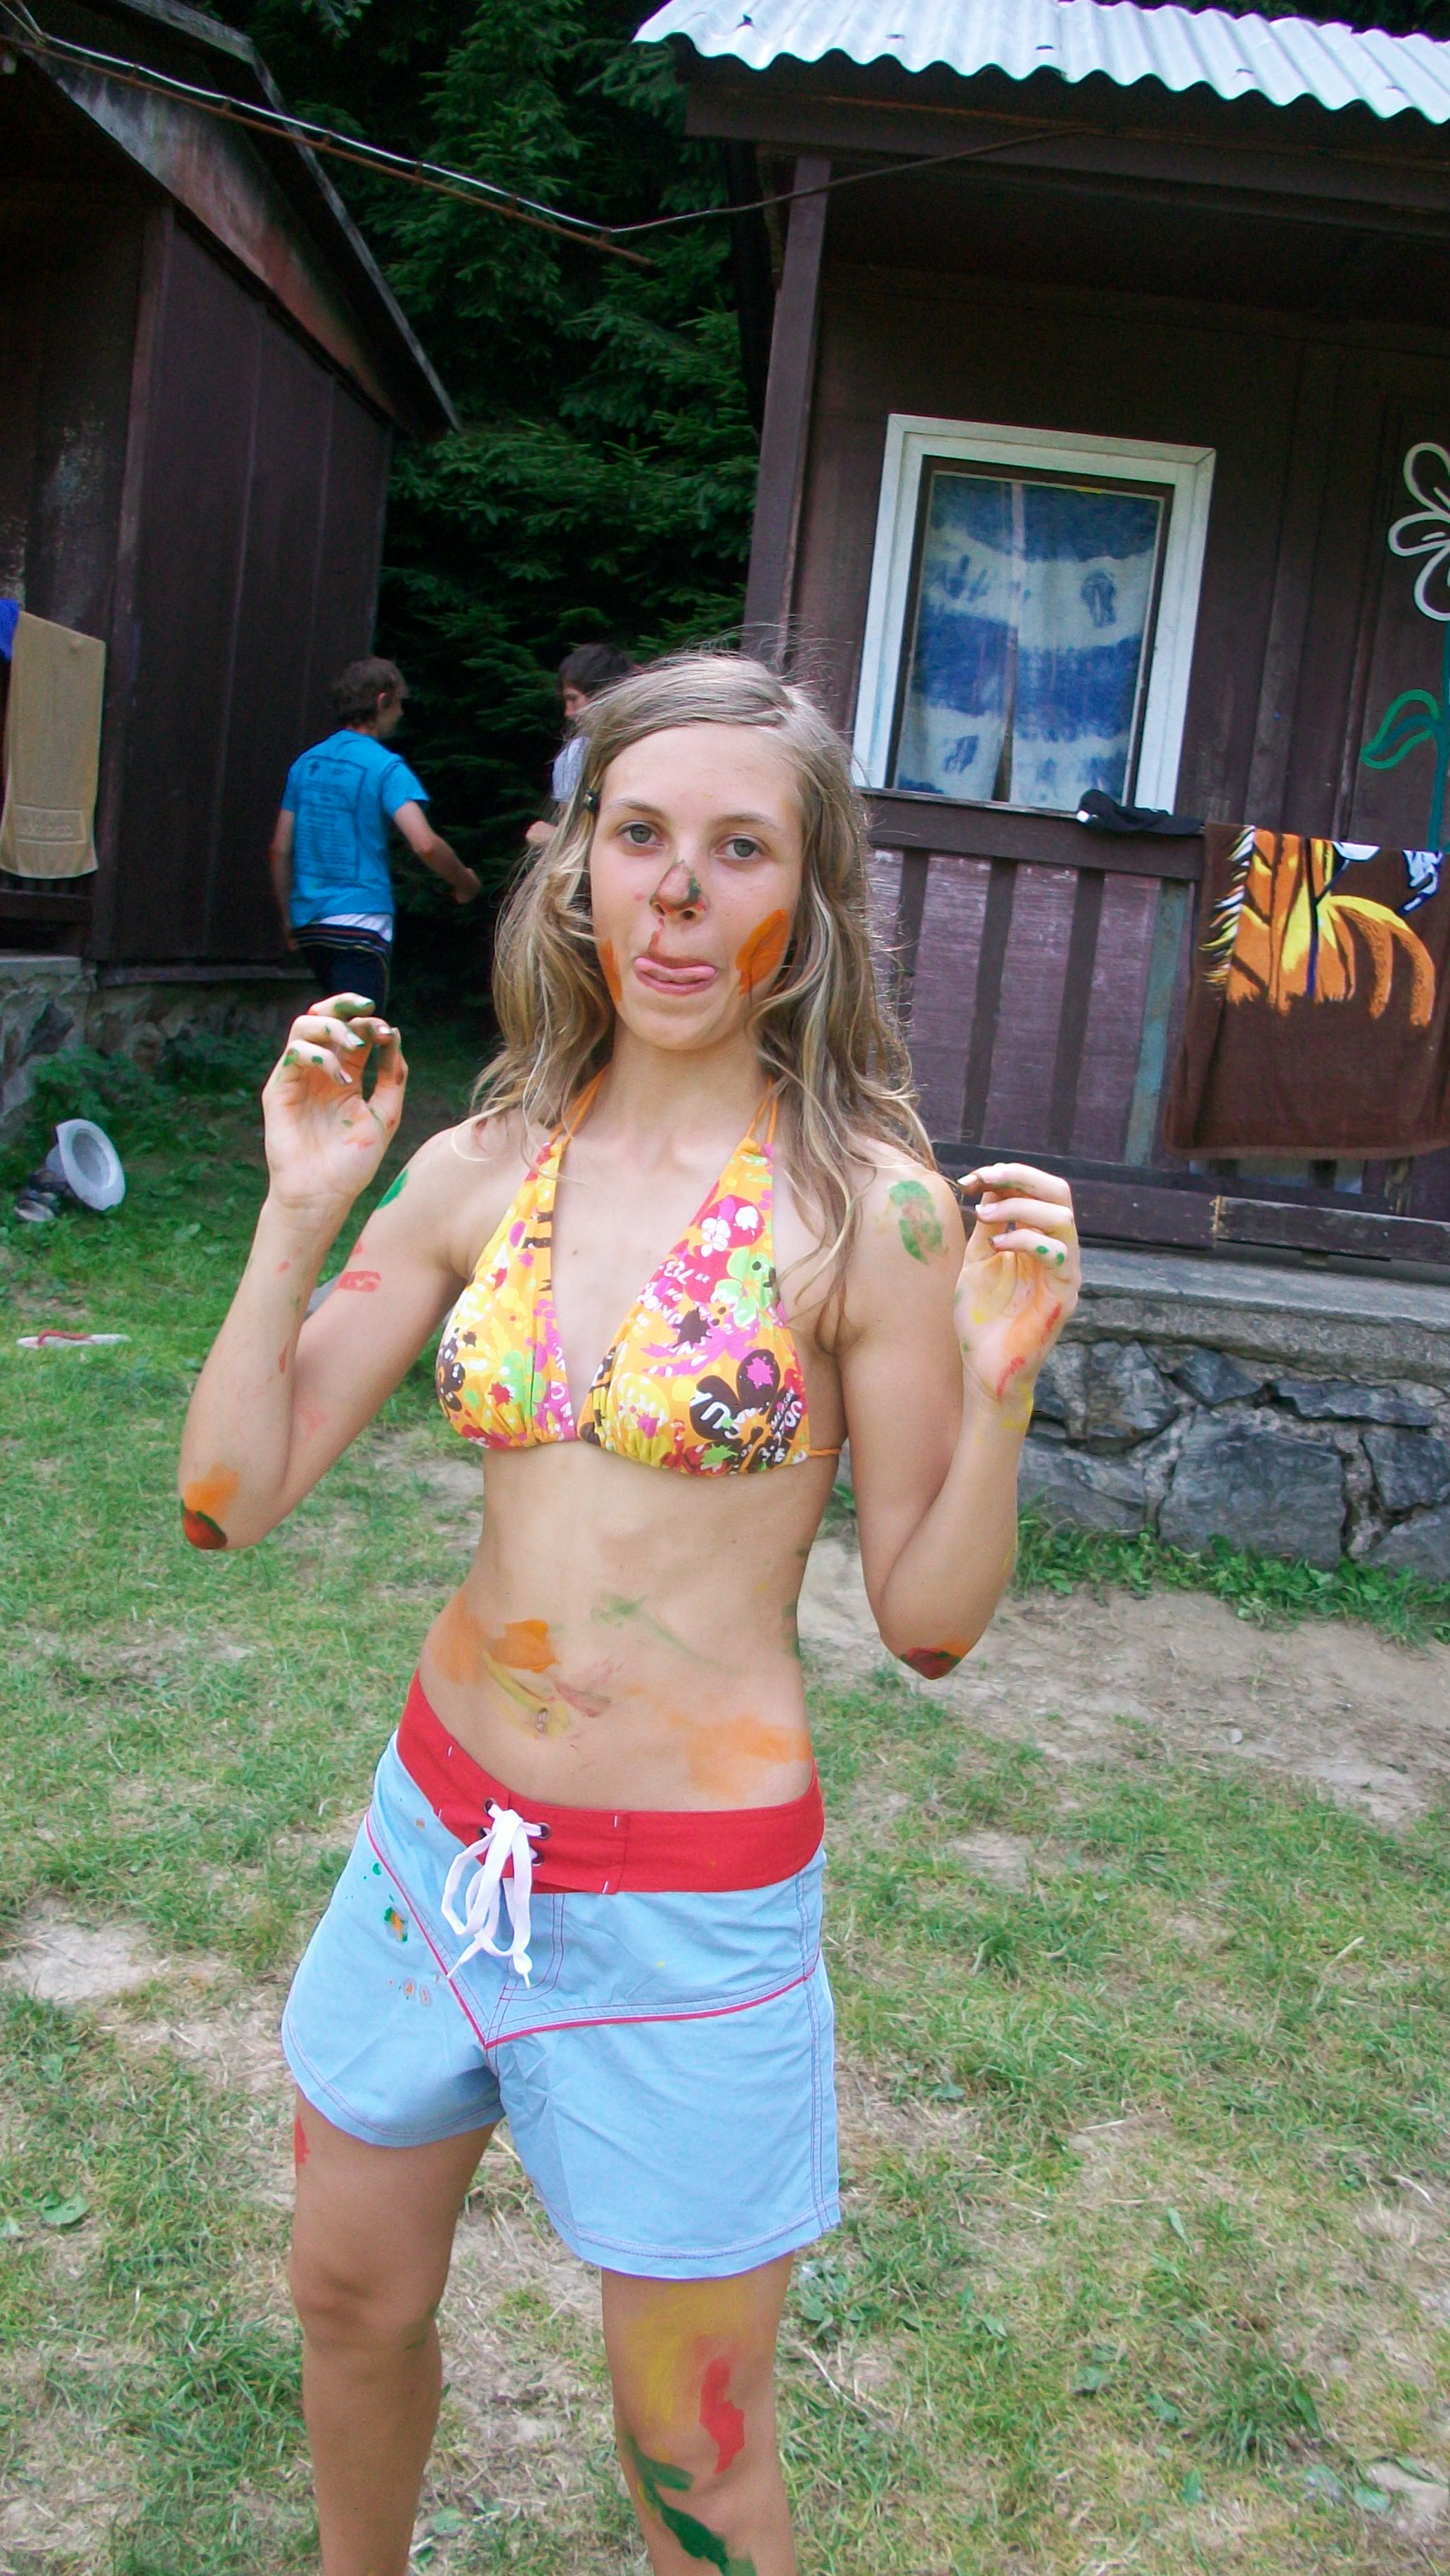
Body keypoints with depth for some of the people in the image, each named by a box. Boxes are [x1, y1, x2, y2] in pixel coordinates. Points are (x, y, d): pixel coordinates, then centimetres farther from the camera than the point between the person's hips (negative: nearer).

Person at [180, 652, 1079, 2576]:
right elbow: (233, 1494, -2)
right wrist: (299, 1212, -11)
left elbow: (931, 1623, -9)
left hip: (695, 1893, -4)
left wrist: (1000, 1387, -25)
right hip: (441, 1828, 5)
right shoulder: (479, 1168, -2)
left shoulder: (863, 1203, -14)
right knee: (352, 2304, 27)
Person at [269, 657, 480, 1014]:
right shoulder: (385, 767, -9)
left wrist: (288, 917, 21)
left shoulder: (307, 762, 10)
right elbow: (425, 844, -22)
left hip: (309, 921, 7)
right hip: (360, 923, -7)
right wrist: (465, 883, -4)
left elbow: (280, 851, 12)